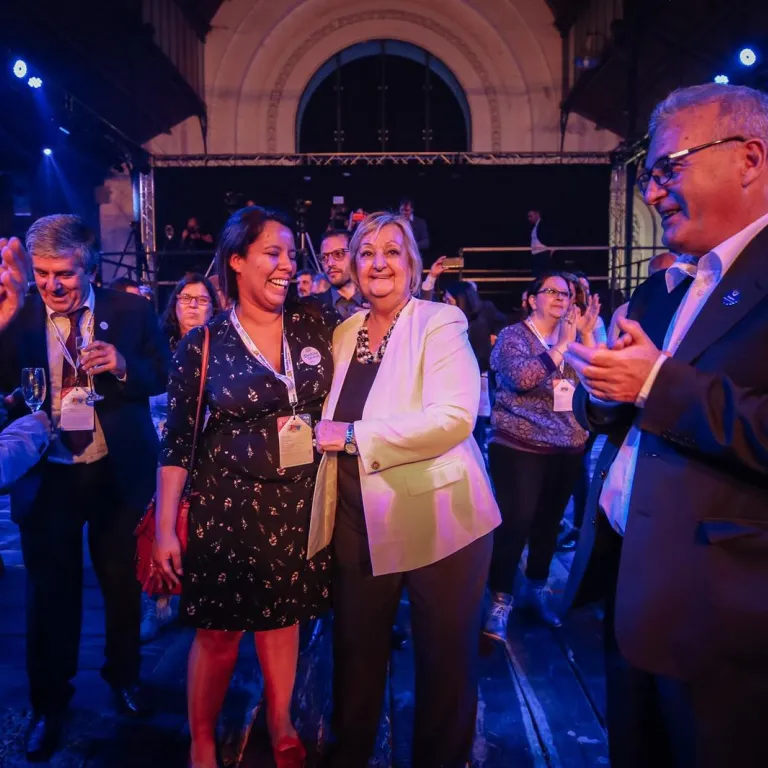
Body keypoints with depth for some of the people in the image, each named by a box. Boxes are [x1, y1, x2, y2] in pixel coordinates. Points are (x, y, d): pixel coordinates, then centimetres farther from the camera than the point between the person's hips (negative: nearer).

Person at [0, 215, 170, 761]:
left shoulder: (131, 311, -6)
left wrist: (124, 366, -22)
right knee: (51, 590, 13)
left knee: (123, 581, 17)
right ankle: (50, 702, 35)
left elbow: (163, 376, -3)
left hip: (117, 472, 0)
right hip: (46, 475, 0)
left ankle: (124, 673, 43)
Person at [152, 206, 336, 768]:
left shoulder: (316, 322, -1)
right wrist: (166, 528, -6)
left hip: (300, 500, 3)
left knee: (283, 616, 18)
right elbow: (177, 442, -5)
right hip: (229, 501, -2)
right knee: (220, 629, 9)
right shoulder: (203, 344, -8)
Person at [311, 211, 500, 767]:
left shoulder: (440, 323, -8)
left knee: (445, 657, 11)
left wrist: (356, 436, -20)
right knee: (356, 649, 19)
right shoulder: (344, 332, 10)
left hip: (436, 518, -5)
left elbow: (455, 415, -22)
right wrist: (320, 433, -1)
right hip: (360, 520, 6)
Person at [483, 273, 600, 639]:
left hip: (566, 449, 6)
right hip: (520, 447, -5)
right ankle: (499, 604, 5)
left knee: (548, 523, 13)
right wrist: (562, 345, -18)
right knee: (515, 523, -9)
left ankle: (536, 591, 31)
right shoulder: (512, 336, -3)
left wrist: (587, 335, -5)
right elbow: (522, 378, -21)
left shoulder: (572, 340, 12)